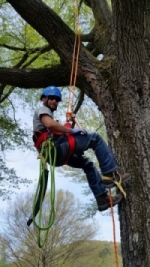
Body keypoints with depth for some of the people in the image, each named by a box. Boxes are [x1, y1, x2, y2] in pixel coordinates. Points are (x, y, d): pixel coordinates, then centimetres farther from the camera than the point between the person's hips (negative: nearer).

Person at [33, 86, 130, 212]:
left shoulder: (45, 114, 36)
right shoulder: (42, 110, 5)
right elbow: (50, 124, -18)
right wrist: (71, 130, -11)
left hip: (55, 154, 10)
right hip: (57, 147, -10)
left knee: (87, 164, 19)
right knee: (95, 138, -7)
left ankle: (102, 198, 14)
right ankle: (111, 174, -10)